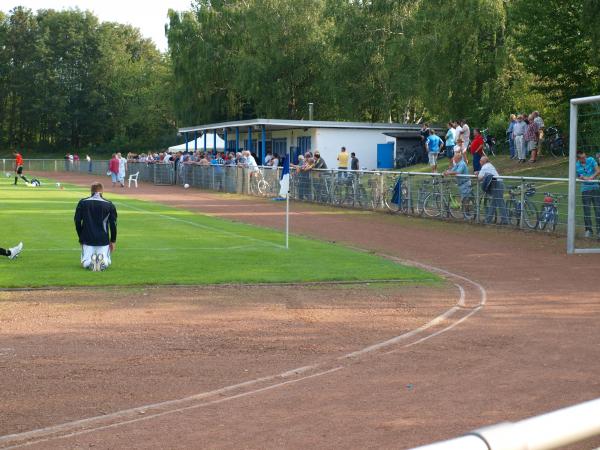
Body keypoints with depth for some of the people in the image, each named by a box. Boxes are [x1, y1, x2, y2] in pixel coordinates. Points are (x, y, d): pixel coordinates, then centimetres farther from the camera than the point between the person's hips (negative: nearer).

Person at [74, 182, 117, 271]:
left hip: (87, 239, 1)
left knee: (85, 262, 10)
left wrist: (81, 238, 16)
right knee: (107, 262, 10)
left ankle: (90, 261, -26)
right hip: (103, 240, 0)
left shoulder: (82, 203, 5)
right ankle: (103, 261, -27)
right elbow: (113, 224, 3)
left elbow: (77, 221, 6)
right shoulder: (109, 205, 2)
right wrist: (113, 241, 13)